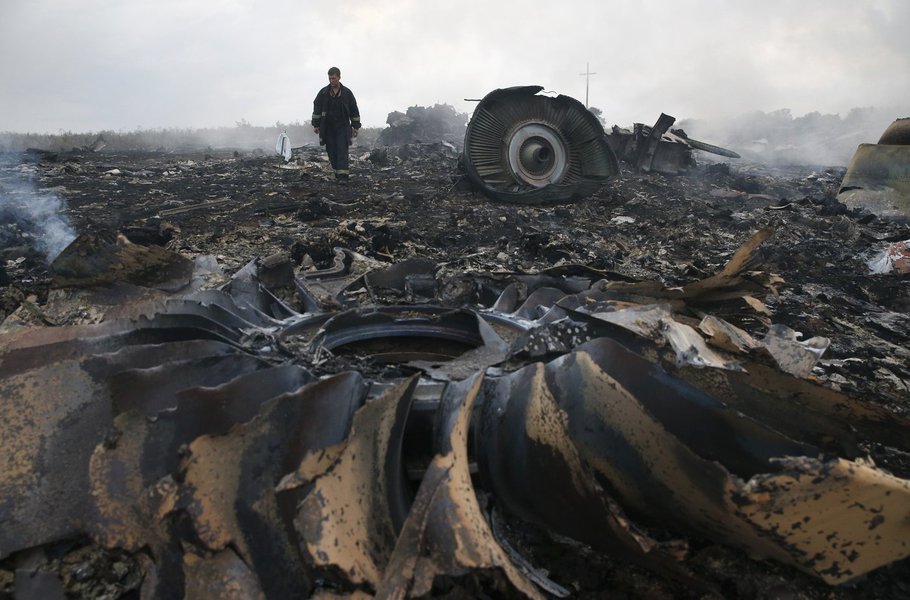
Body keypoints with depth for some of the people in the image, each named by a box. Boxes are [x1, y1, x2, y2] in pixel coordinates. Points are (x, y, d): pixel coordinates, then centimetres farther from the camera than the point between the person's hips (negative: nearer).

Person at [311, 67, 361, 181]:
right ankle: (337, 171, 17)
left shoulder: (347, 93, 3)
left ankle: (343, 175, -14)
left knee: (342, 151, -11)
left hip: (343, 127, -2)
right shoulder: (323, 92, 4)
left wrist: (356, 126, 4)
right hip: (327, 128, 2)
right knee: (332, 152, 4)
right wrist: (316, 124, 3)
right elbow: (317, 108, 7)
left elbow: (354, 110, 7)